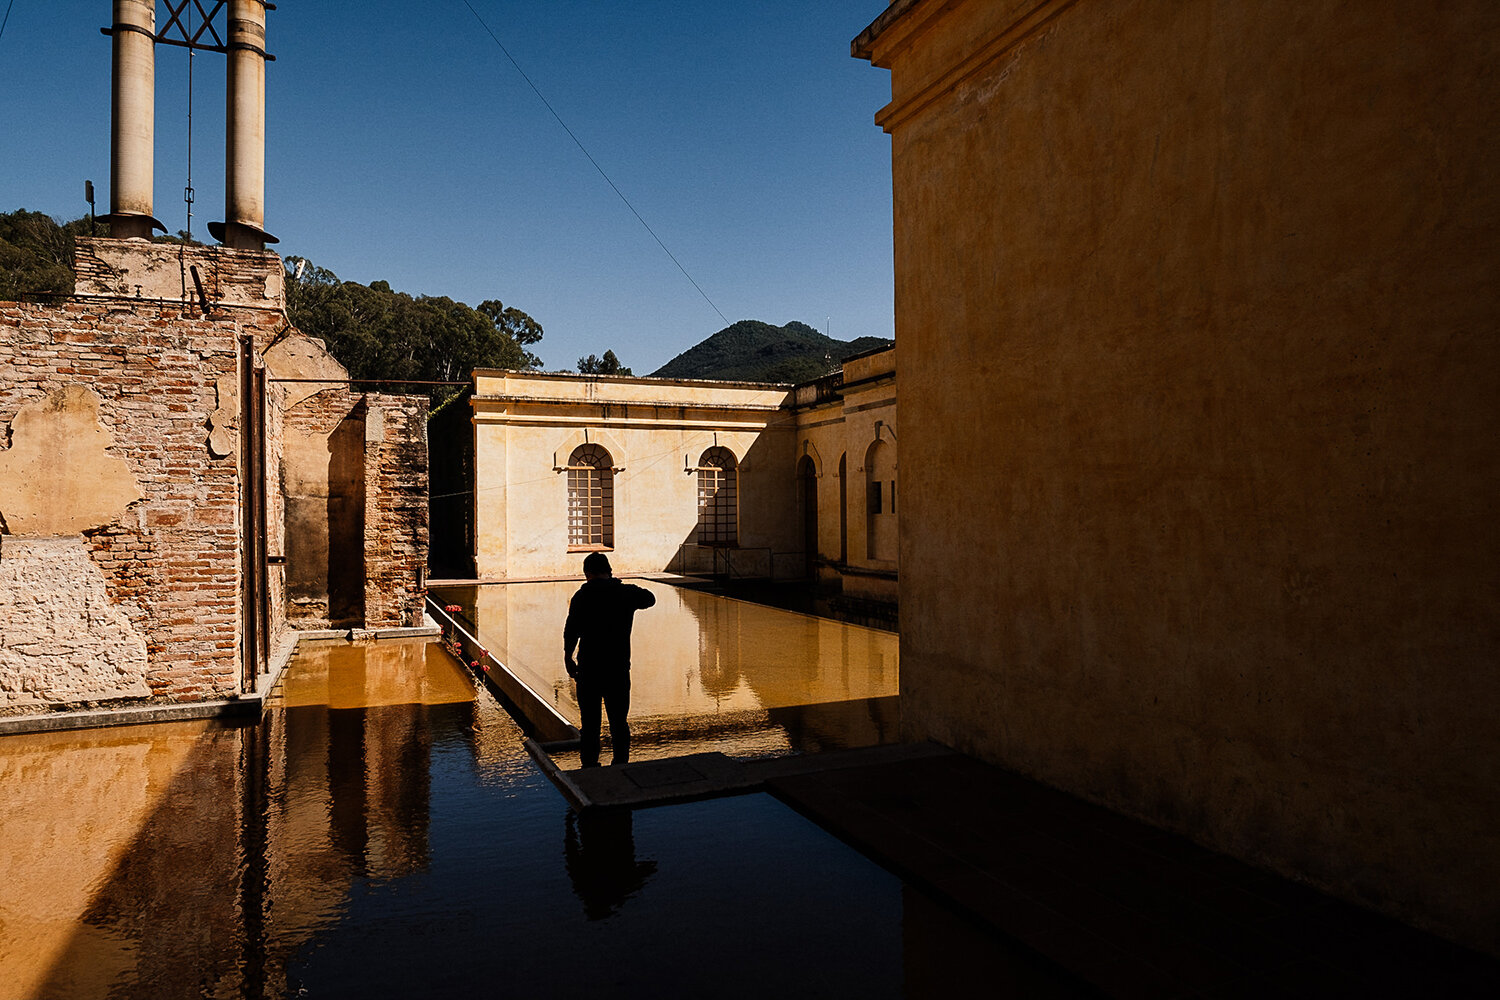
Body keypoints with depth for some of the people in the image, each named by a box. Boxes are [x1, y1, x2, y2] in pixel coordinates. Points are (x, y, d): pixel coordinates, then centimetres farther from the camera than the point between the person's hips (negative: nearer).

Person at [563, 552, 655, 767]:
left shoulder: (582, 596, -7)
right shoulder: (627, 593, 0)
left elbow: (571, 631, -9)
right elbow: (650, 599, 20)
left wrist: (568, 657, 4)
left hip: (588, 668, -2)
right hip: (619, 668, 2)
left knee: (590, 724, 8)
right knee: (619, 722, 13)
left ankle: (590, 768, 14)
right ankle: (621, 766, 19)